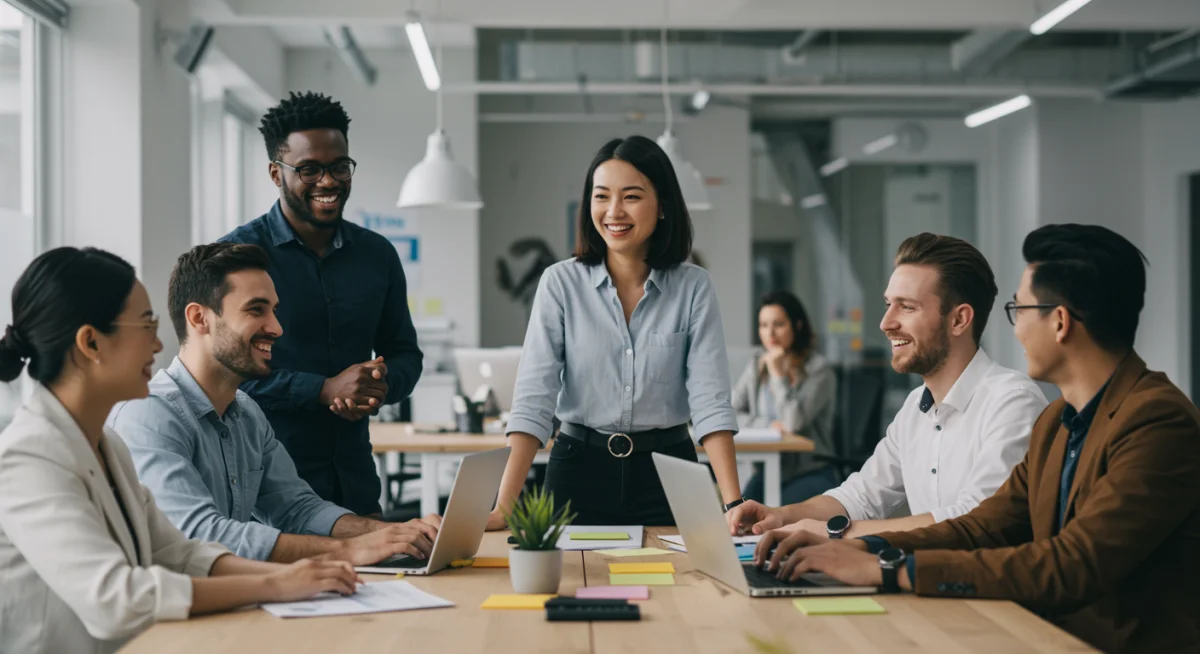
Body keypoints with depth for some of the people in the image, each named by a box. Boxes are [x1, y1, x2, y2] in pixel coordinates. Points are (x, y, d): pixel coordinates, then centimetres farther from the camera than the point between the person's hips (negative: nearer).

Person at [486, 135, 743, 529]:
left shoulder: (693, 288, -3)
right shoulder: (560, 284, -5)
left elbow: (710, 401, -10)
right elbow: (533, 400, -11)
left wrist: (734, 505, -22)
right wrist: (503, 508, -22)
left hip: (668, 477, 0)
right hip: (580, 471, 0)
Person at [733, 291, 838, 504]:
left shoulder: (819, 369, -5)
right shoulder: (756, 368, 12)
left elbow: (794, 422, -16)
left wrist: (778, 373, -9)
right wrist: (768, 424, -10)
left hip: (812, 473, -4)